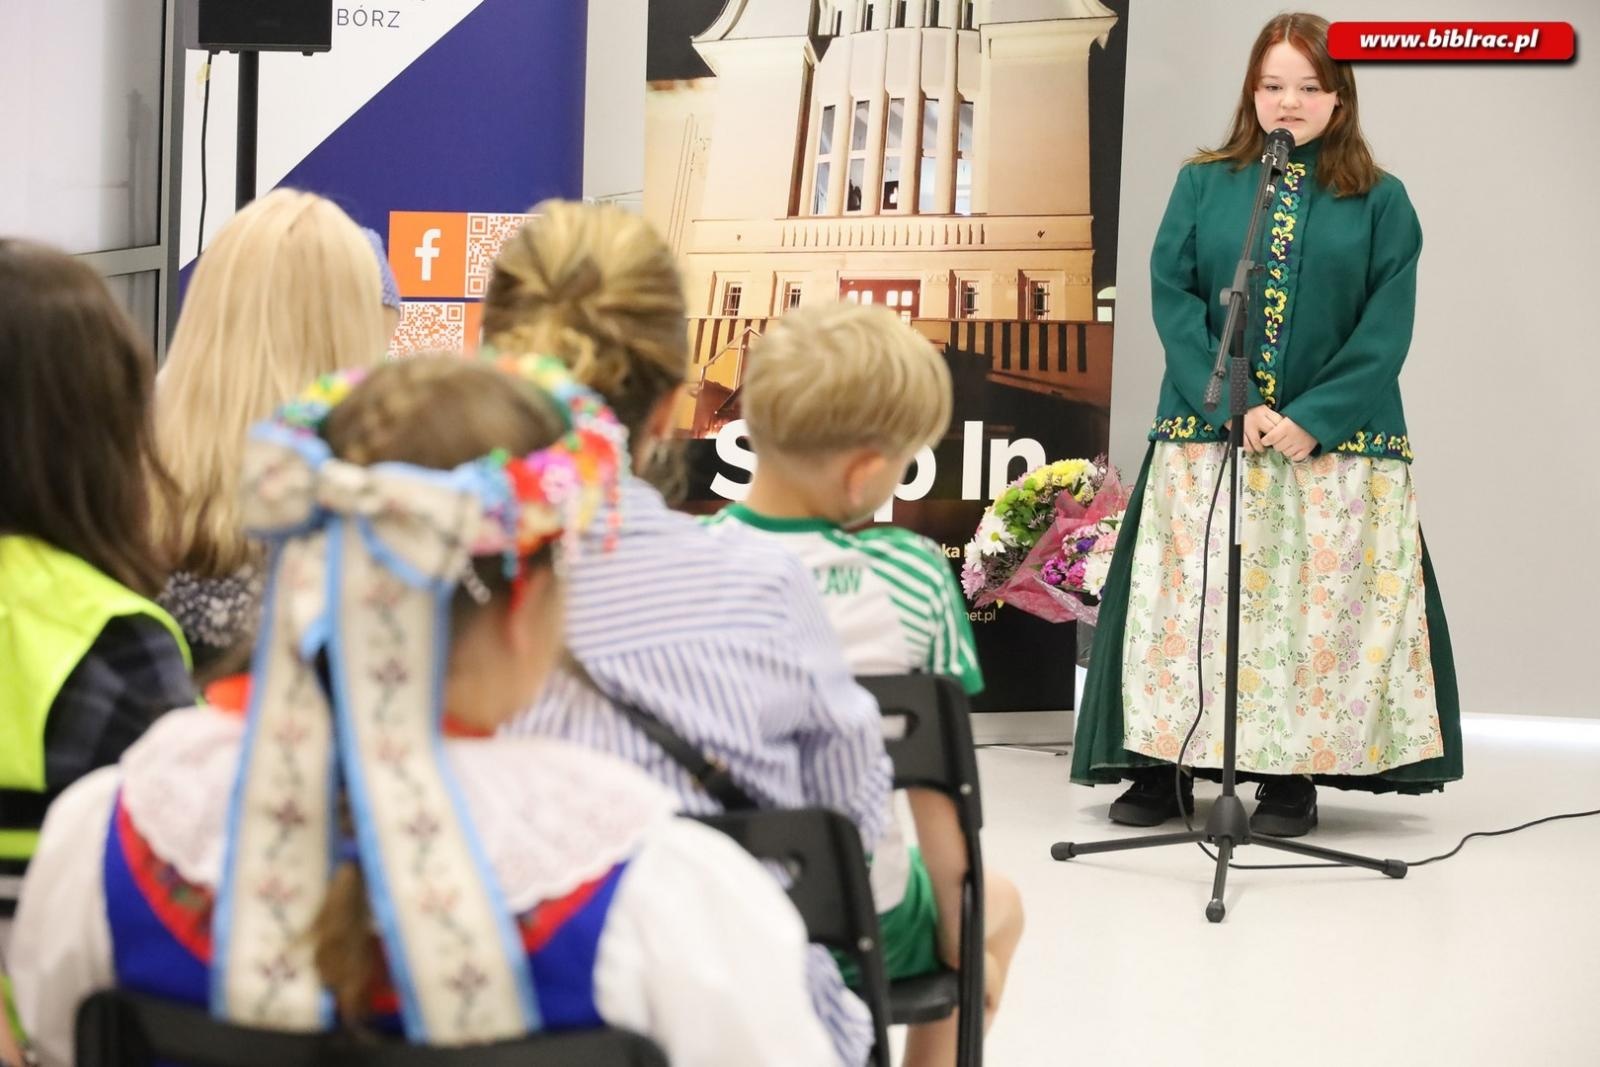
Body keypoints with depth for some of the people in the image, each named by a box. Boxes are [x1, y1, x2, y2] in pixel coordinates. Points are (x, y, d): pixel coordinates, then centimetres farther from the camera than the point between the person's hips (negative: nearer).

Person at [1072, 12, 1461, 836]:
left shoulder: (1381, 202, 4)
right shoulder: (1203, 184, 7)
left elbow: (1386, 329, -3)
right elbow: (1171, 295, -2)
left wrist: (1311, 420, -15)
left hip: (1336, 442, -1)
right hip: (1206, 434, 1)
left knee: (1319, 606, -1)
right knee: (1189, 600, 1)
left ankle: (1293, 775, 7)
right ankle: (1163, 765, 8)